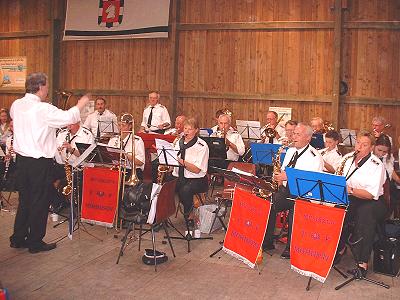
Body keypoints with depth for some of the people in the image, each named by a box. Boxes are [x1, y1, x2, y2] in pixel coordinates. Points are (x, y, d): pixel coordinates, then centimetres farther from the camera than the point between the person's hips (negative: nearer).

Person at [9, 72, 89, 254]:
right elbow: (68, 117, -20)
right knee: (39, 201, 4)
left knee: (24, 199, 18)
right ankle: (35, 242, 14)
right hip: (40, 162, -7)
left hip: (21, 158, 8)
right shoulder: (43, 109, -19)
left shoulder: (16, 105, 4)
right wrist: (80, 105, -2)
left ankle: (18, 239, 27)